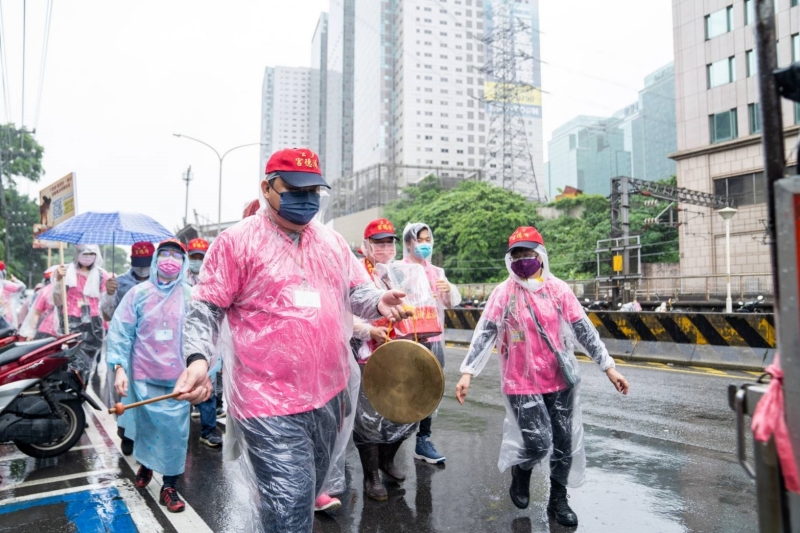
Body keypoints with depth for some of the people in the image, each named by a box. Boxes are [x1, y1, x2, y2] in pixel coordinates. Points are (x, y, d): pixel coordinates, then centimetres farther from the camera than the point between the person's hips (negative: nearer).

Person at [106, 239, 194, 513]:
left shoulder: (189, 297, 0)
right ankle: (145, 465, 45)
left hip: (179, 379, 0)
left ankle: (169, 487, 16)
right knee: (146, 426, 16)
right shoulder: (138, 293, -3)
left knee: (175, 432, 1)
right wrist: (119, 367, -11)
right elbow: (120, 332, -4)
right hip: (144, 377, 0)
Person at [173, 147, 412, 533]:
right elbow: (205, 308, -8)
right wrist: (197, 359, -25)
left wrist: (378, 302, -7)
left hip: (329, 394, 7)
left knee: (303, 497, 24)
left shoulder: (332, 242, 9)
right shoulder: (237, 241, -8)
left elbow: (355, 291, 16)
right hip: (270, 402, -6)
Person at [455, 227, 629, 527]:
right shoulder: (504, 293, -7)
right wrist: (467, 372, -18)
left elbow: (584, 330, 3)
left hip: (561, 381, 3)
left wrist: (608, 367, 3)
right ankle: (520, 471, 27)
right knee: (539, 443, -8)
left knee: (564, 443, 10)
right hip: (523, 383, -3)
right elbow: (484, 334, -10)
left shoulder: (558, 289, 0)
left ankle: (558, 500, 33)